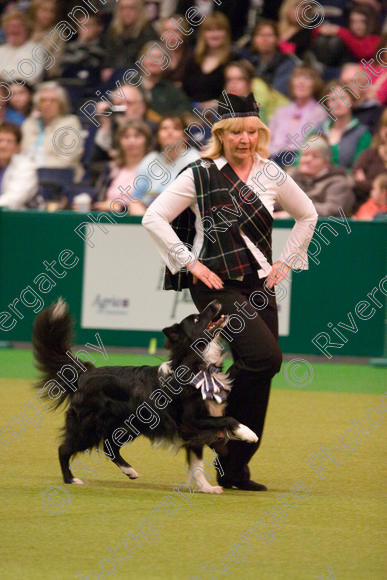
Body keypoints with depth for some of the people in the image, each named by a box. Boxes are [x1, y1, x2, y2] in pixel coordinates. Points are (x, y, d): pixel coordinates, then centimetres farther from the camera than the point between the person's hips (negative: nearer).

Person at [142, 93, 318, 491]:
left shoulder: (271, 175, 7)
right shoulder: (200, 175, -5)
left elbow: (307, 216, 22)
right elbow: (153, 218, -6)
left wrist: (285, 262, 12)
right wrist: (190, 263, -10)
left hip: (259, 286, 5)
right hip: (216, 285, -5)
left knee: (258, 376, 2)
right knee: (265, 356, -24)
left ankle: (235, 470, 11)